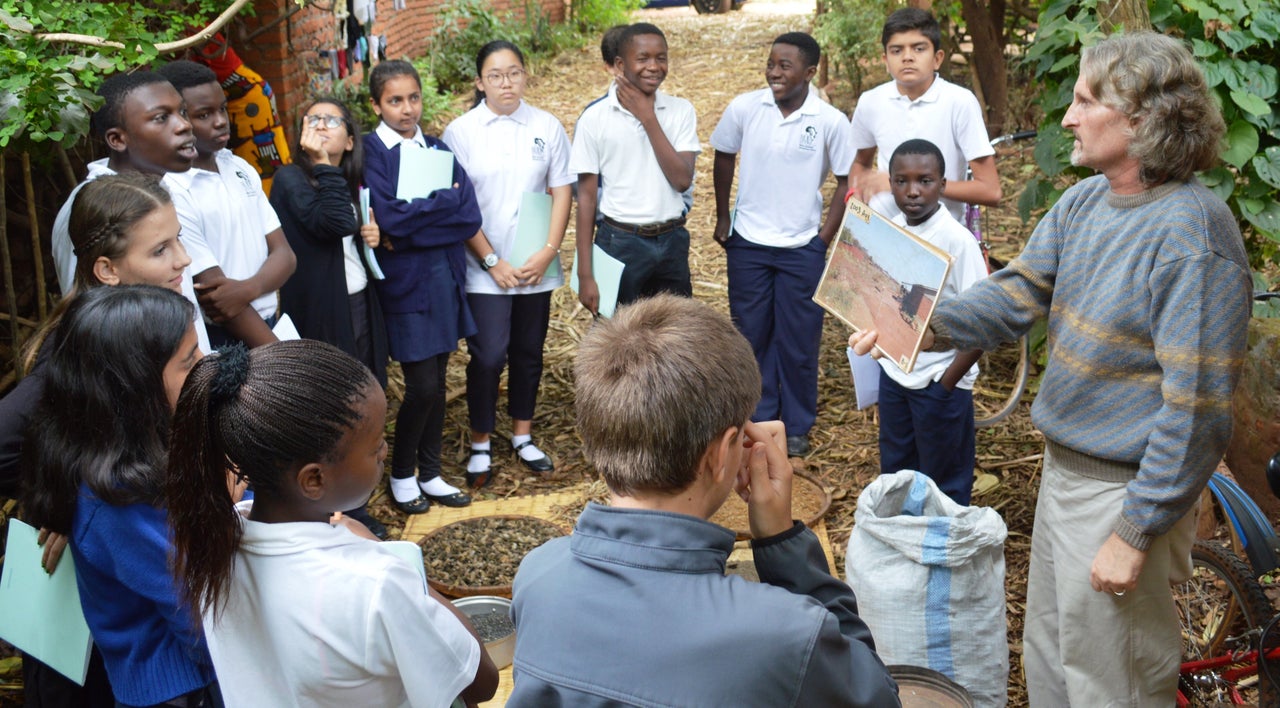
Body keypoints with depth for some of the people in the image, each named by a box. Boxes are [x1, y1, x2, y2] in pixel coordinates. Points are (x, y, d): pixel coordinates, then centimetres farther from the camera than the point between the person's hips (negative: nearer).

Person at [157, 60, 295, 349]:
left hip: (269, 326, 6)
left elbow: (284, 254, 3)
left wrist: (247, 289, -17)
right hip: (220, 344, -6)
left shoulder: (241, 169, 6)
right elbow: (217, 298, -16)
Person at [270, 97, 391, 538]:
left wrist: (373, 236, 5)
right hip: (318, 313, -7)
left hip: (359, 306, 7)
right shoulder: (290, 178, -10)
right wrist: (323, 164, -24)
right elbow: (332, 223, -27)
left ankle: (351, 507, 26)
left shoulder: (354, 183, 11)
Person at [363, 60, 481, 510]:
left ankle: (430, 474, 25)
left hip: (445, 277, 5)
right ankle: (401, 474, 18)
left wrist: (411, 226, -14)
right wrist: (446, 201, -11)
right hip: (404, 282, -5)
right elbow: (389, 219, -20)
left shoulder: (438, 149, 9)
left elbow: (470, 217, -4)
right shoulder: (370, 152, -6)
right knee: (422, 386, -4)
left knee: (437, 383, 11)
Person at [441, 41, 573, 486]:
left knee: (529, 352, 12)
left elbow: (562, 191, 3)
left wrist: (548, 252, -7)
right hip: (484, 269, -2)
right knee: (488, 356, -5)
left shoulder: (546, 127, 1)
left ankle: (523, 437, 29)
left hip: (536, 266, 3)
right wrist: (492, 261, -9)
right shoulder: (461, 132, -4)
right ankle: (480, 445, 13)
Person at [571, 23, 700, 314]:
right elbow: (586, 196, -3)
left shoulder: (681, 111, 0)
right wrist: (585, 274, -6)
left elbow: (683, 179, -11)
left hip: (672, 244, 2)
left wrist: (647, 117, -13)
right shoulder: (594, 118, -6)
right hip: (620, 244, -2)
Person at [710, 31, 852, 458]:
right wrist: (722, 217, 9)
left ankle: (797, 427, 25)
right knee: (751, 336, 12)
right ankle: (759, 419, 29)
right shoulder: (744, 108, -7)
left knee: (799, 343, 7)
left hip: (802, 248, -2)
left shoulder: (831, 122, -12)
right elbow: (723, 157, 9)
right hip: (747, 244, 2)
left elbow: (847, 183, -3)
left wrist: (825, 238, -6)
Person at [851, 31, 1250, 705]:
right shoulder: (1084, 202, 2)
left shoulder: (1192, 235, -24)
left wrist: (1135, 535, -21)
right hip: (1064, 469, 8)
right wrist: (926, 325, -18)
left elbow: (1195, 409, -24)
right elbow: (1016, 293, 2)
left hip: (1124, 491, -7)